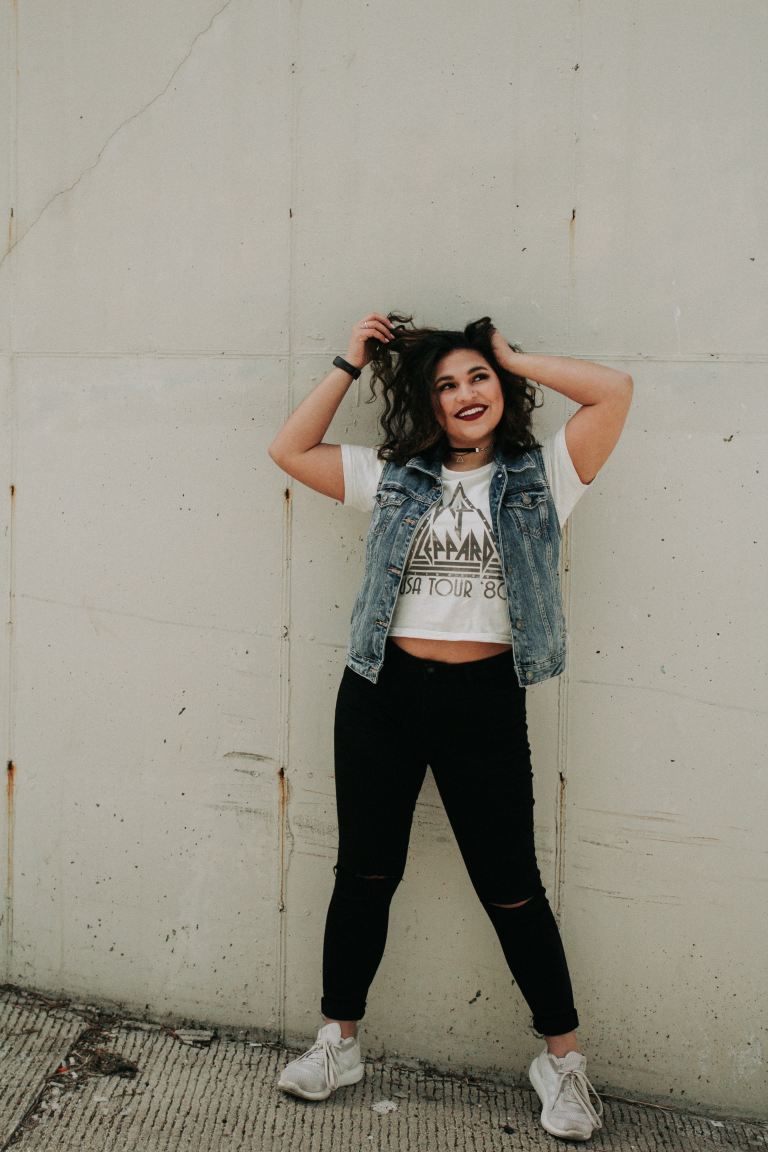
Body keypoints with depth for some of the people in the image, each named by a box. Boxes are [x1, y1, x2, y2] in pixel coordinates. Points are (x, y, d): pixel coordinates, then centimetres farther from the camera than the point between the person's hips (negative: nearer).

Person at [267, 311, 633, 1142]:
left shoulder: (539, 477, 3)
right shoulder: (394, 477, 8)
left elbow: (615, 390, -6)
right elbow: (289, 450, 8)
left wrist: (515, 360, 2)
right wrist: (351, 364, 8)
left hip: (484, 700, -2)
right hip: (382, 692, 2)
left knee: (510, 887, 6)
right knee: (365, 872, 12)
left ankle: (562, 1058, 25)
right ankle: (338, 1042, 29)